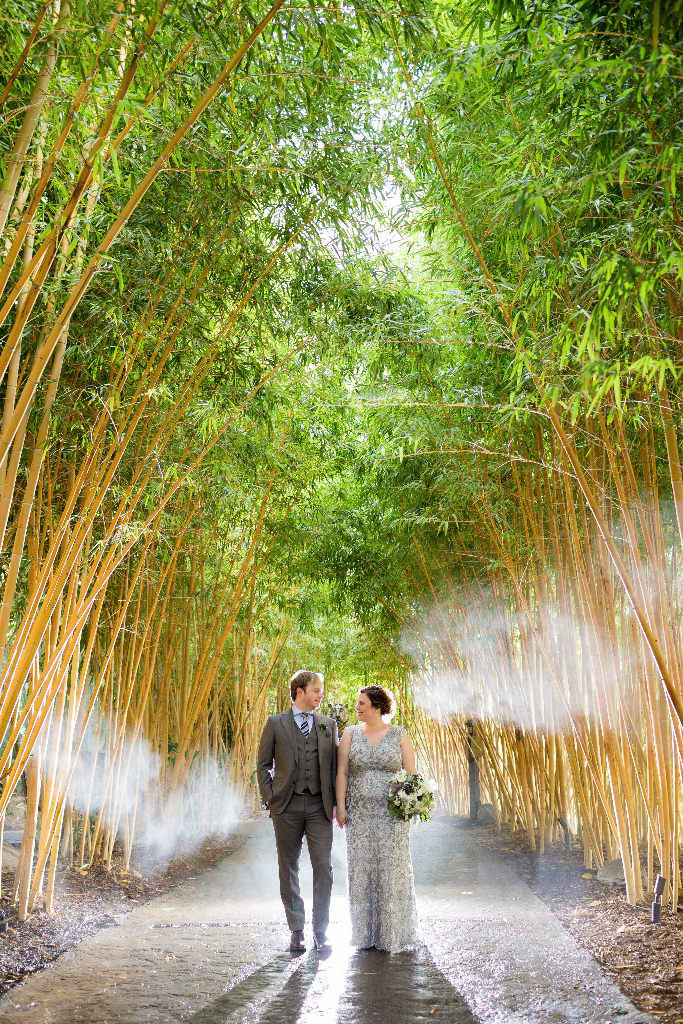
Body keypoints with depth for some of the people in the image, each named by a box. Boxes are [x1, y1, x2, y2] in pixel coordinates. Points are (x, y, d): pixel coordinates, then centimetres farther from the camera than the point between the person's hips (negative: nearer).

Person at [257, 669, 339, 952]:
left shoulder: (329, 725, 10)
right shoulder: (276, 724, 3)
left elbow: (335, 765, 11)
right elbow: (263, 764, 6)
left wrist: (336, 802, 3)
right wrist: (270, 798, -3)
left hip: (319, 806, 1)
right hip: (286, 806, -1)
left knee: (323, 867, -2)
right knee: (288, 868, 6)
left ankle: (320, 931, 11)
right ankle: (296, 931, 17)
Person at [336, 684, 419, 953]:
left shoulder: (399, 736, 1)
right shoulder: (351, 734, 5)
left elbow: (411, 774, 1)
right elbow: (342, 772, 3)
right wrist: (340, 807, -4)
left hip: (391, 813, -2)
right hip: (359, 813, 2)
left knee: (392, 868, 1)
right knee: (361, 868, 5)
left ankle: (394, 934, 15)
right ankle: (366, 934, 17)